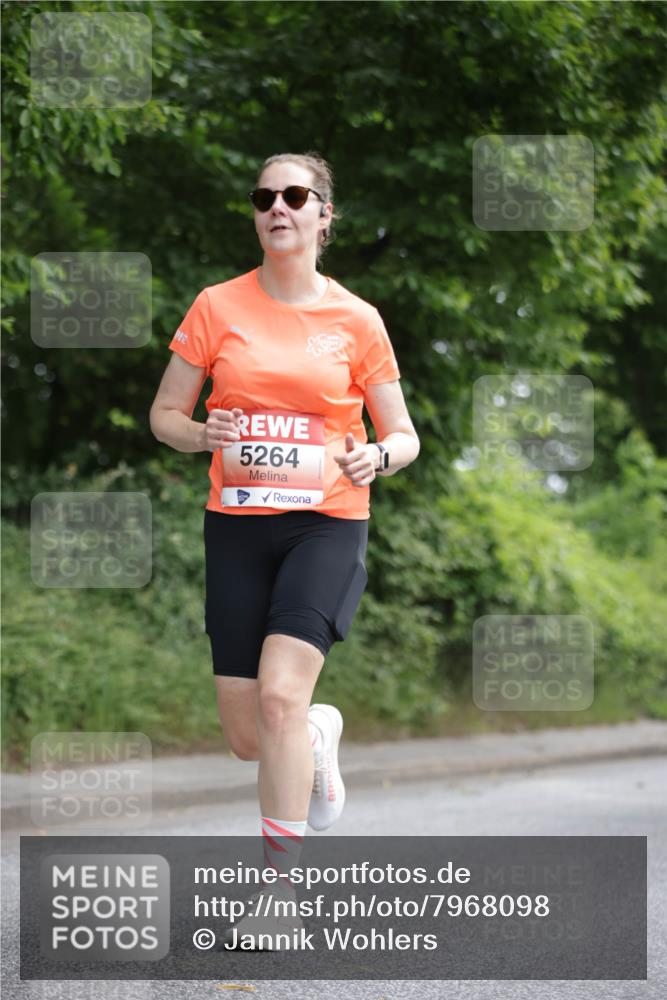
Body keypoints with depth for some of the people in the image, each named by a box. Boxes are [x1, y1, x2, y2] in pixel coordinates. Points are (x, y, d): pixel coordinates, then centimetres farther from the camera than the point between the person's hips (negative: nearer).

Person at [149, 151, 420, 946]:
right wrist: (205, 436, -13)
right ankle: (319, 735, 41)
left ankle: (277, 875, -10)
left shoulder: (356, 320, 2)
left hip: (327, 523, -2)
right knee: (246, 738, 4)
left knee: (280, 692, -22)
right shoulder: (217, 308, 3)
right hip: (235, 525, 2)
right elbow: (164, 415, 8)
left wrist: (377, 457, -15)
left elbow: (402, 435, 7)